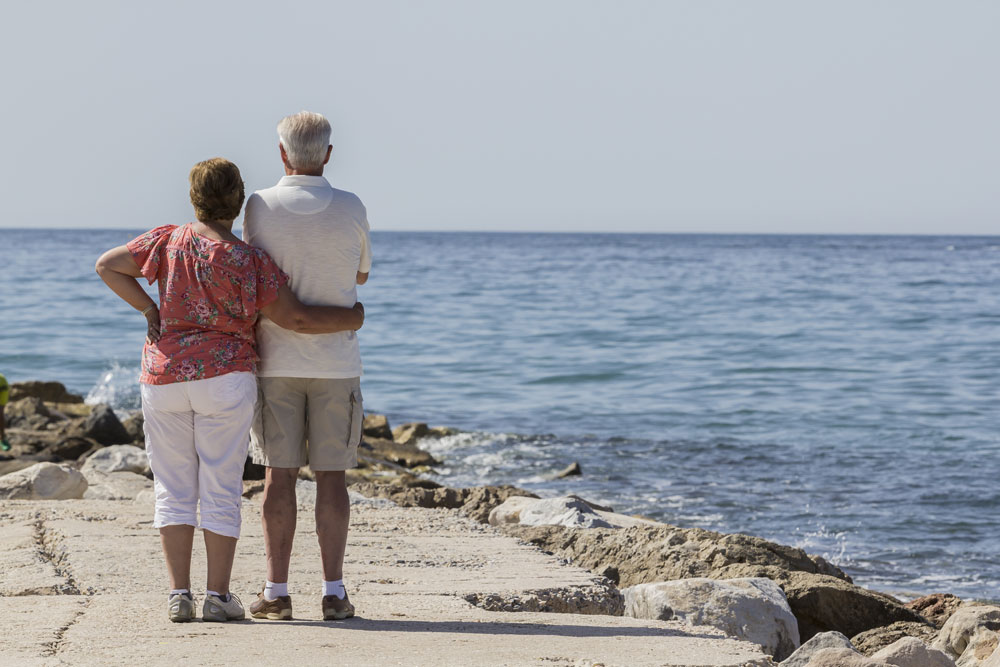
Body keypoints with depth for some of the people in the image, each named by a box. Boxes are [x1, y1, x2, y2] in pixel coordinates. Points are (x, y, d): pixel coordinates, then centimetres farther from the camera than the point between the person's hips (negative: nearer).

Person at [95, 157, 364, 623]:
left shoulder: (167, 241, 0)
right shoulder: (251, 262, -7)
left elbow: (107, 265, 2)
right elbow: (294, 319, -8)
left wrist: (148, 308, 5)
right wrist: (350, 318, 6)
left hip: (163, 376, 2)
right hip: (224, 377, -2)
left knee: (173, 488, 8)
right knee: (221, 489, 3)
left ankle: (178, 594, 3)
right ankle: (218, 595, 2)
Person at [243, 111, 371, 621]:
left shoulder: (260, 207, -7)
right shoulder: (352, 210, -4)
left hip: (277, 363, 0)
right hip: (335, 363, 1)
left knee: (279, 475, 3)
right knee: (331, 476, 4)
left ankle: (276, 592, 2)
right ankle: (333, 592, 3)